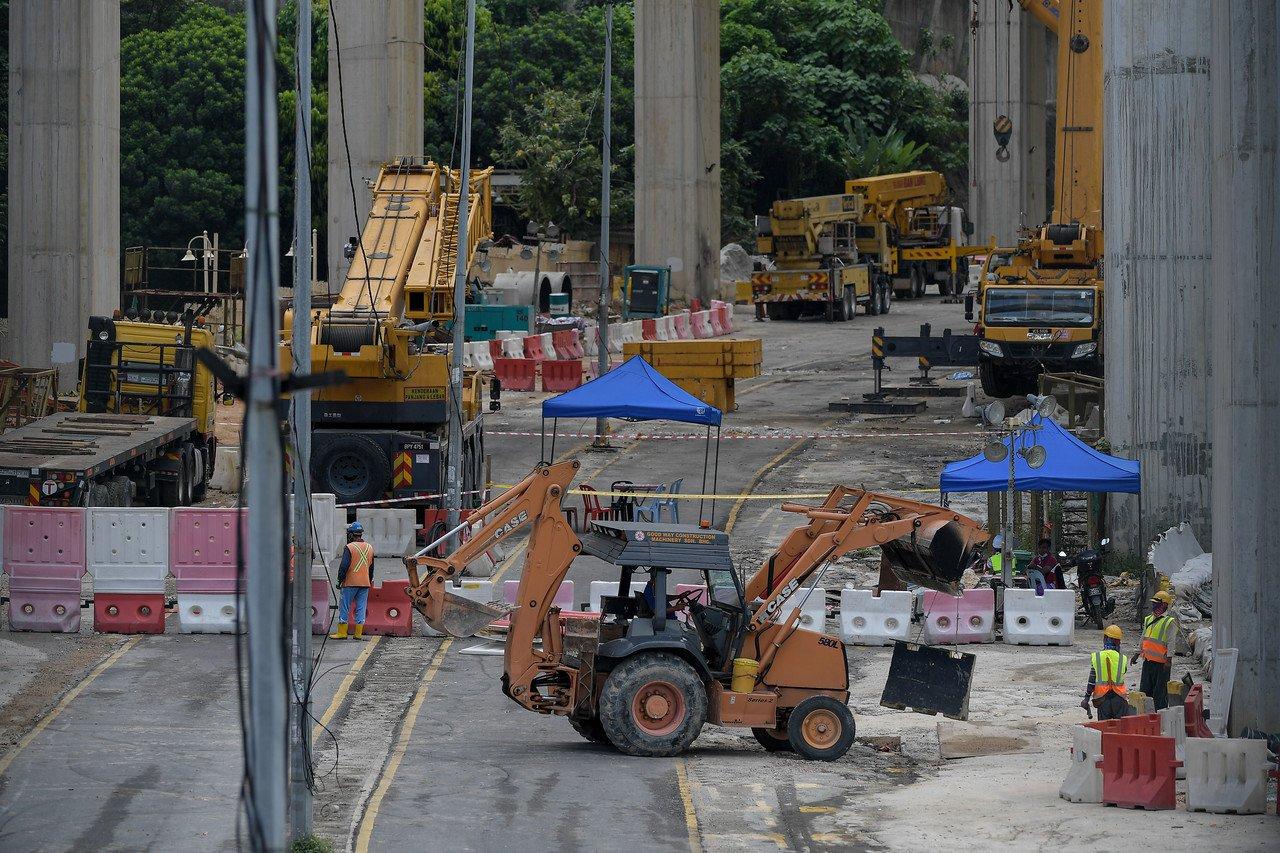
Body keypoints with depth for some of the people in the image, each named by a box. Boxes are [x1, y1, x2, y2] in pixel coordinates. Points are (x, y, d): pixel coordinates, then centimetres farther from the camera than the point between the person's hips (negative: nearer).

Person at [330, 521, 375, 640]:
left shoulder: (350, 548, -10)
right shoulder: (370, 548, 10)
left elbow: (344, 566, -14)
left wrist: (340, 580, -5)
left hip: (350, 582, -6)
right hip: (365, 583, 6)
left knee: (345, 607, 2)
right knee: (361, 608, 7)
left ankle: (342, 632, 3)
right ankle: (358, 633, 6)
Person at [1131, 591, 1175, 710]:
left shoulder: (1169, 622, -9)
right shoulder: (1148, 620, 14)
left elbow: (1171, 643, -11)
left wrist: (1168, 659, -17)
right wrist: (1137, 654, 22)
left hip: (1161, 663, -7)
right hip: (1147, 661, 7)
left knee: (1160, 692, -2)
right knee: (1145, 690, 9)